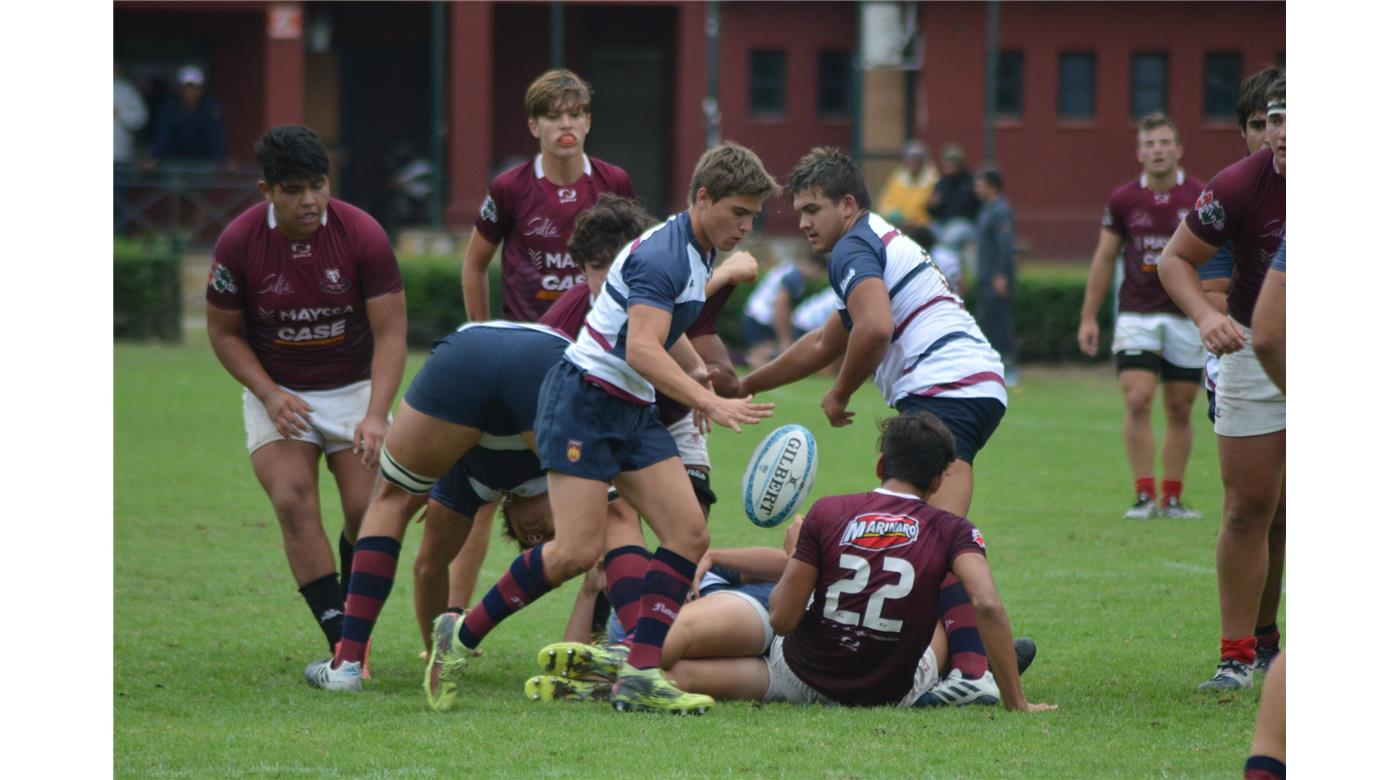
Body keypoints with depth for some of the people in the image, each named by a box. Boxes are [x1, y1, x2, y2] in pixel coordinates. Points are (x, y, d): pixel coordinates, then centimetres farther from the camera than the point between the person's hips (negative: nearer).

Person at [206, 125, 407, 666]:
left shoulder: (363, 235, -17)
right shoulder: (238, 242, -15)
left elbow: (390, 332, -15)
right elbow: (224, 332, -2)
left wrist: (375, 416, -27)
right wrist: (269, 394, -16)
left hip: (354, 388, 0)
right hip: (277, 393, 0)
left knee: (369, 510, -12)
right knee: (293, 502, -21)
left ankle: (353, 621, 15)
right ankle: (340, 641, -21)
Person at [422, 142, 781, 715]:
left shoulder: (699, 253, 12)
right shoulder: (663, 255, -20)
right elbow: (641, 351, -32)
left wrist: (700, 375, 23)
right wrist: (710, 404, -39)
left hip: (634, 410, 10)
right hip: (585, 398, -10)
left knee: (689, 533, -5)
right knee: (578, 550, -16)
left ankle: (640, 675, -9)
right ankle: (461, 636, 1)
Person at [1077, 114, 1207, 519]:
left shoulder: (1200, 198, -2)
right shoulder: (1123, 200, 1)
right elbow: (1104, 258, 9)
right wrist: (1089, 316, 7)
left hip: (1186, 316, 0)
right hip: (1136, 315, 0)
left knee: (1179, 410, 4)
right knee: (1137, 401, -13)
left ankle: (1173, 498, 13)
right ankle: (1144, 495, -9)